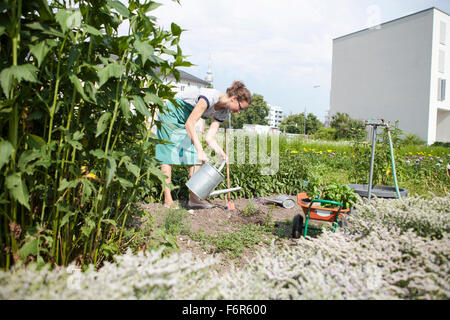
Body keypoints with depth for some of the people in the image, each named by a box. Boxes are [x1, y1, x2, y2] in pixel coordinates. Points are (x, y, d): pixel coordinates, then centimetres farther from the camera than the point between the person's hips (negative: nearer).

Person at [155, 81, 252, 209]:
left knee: (194, 156, -4)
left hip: (185, 120, 8)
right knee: (168, 155, -10)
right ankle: (168, 201, -7)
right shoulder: (211, 96, -30)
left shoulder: (223, 113, -5)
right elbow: (190, 123, -35)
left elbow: (209, 137, -8)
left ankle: (193, 199, -3)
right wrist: (200, 150, -41)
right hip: (171, 113, -8)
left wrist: (222, 153, -26)